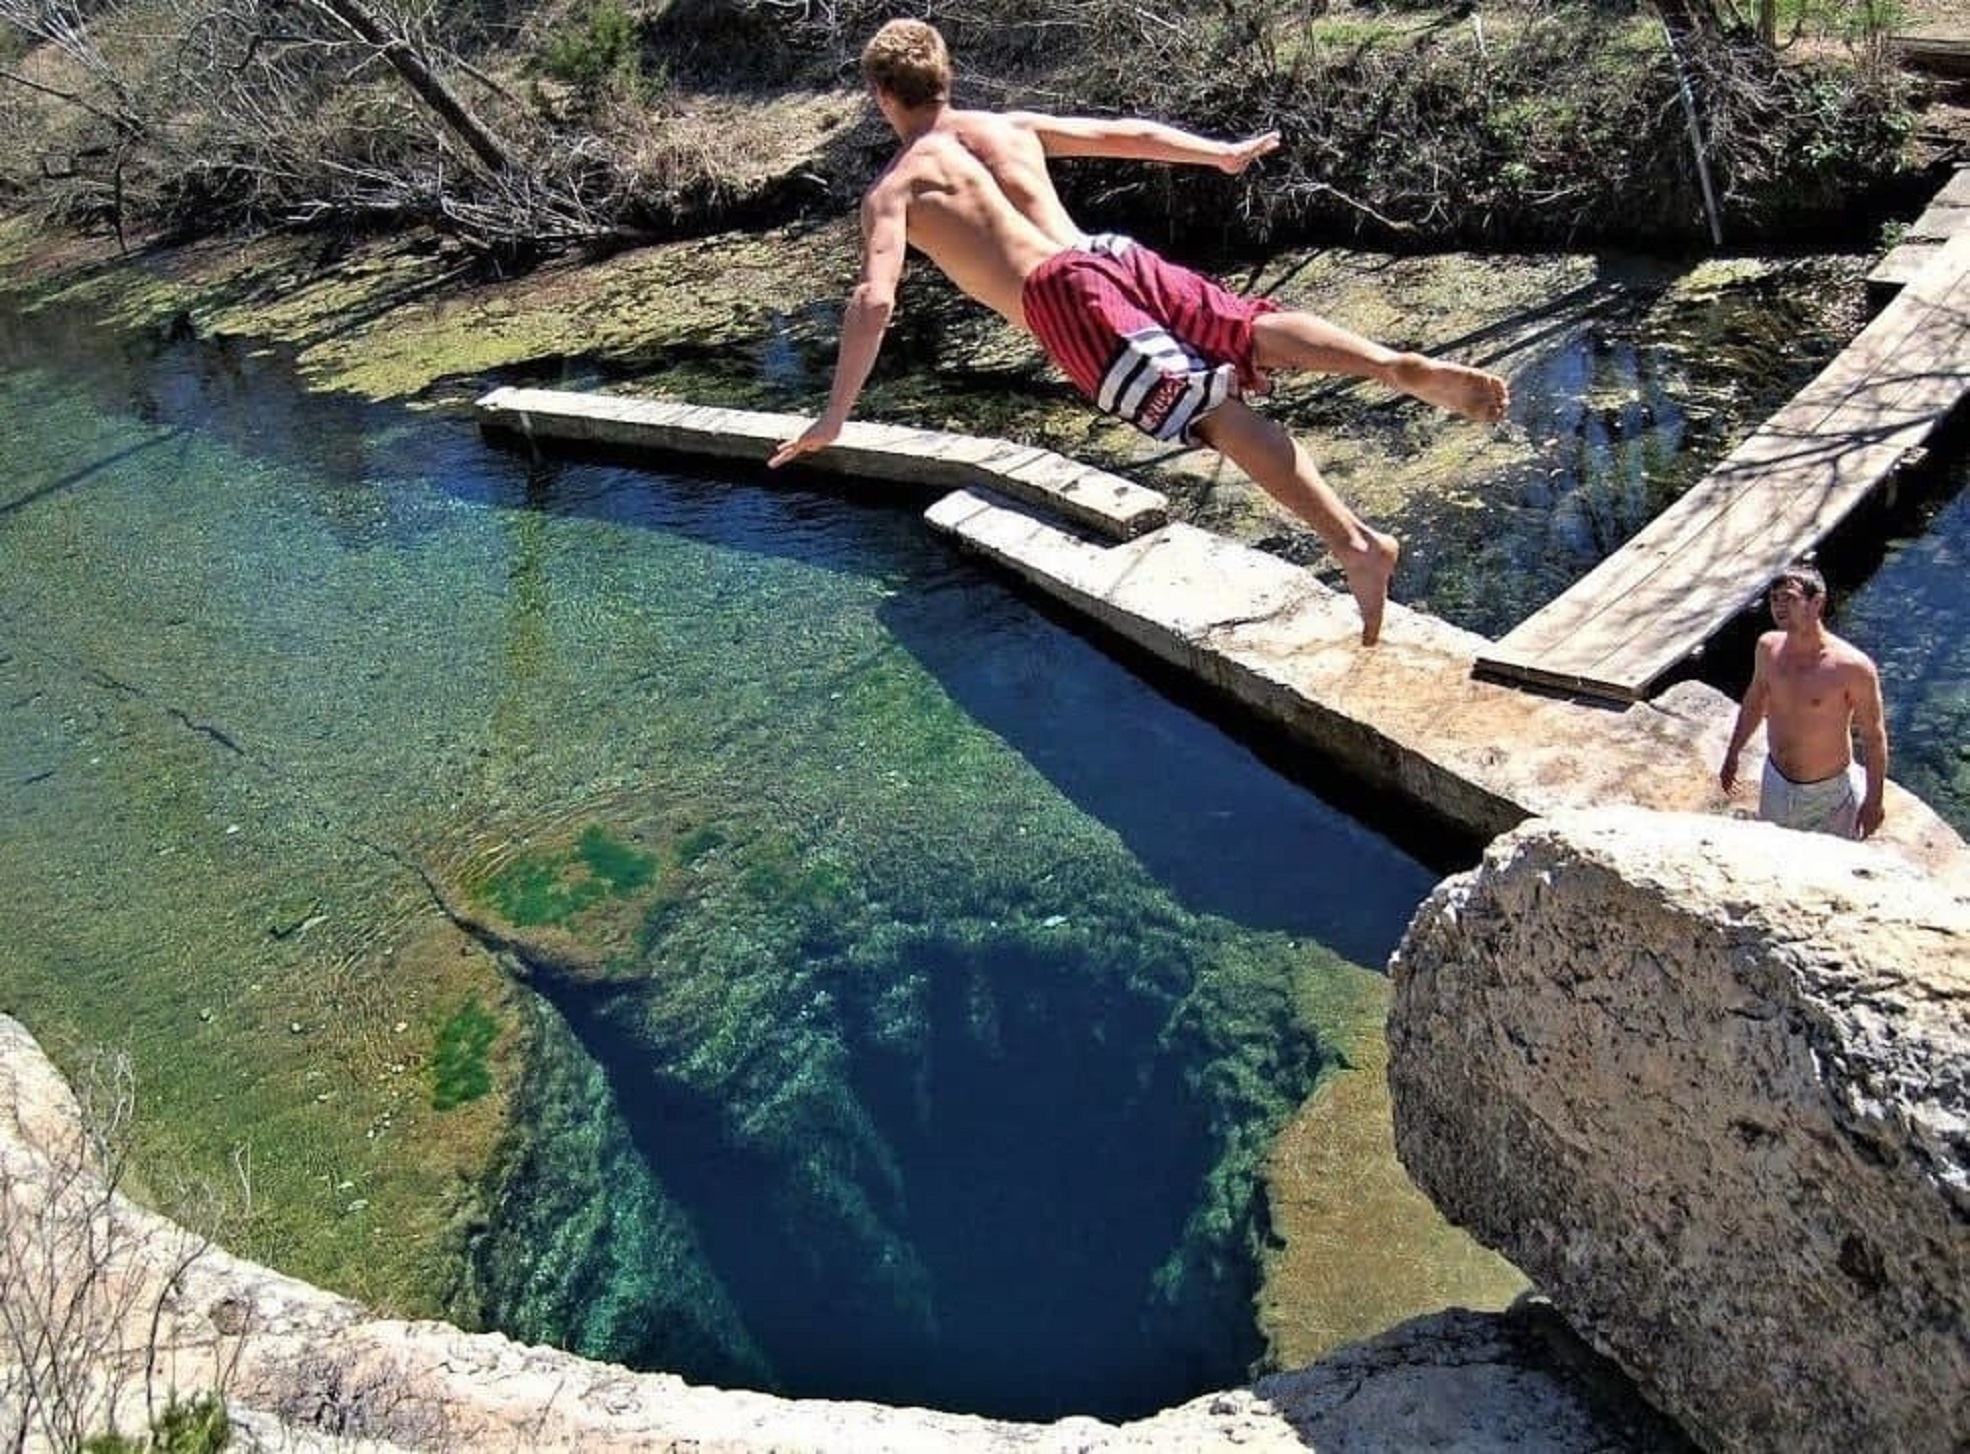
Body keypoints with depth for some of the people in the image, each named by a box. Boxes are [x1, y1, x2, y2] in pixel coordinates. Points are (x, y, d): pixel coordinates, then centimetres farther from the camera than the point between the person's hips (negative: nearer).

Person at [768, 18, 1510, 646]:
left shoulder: (892, 189, 12)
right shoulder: (1012, 125, 27)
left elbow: (874, 299, -4)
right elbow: (1128, 134, 35)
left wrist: (834, 416, -2)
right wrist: (1224, 154, 48)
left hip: (1063, 295, -5)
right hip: (1116, 253, 5)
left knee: (1218, 412, -19)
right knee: (1262, 332, 0)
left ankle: (1355, 541, -30)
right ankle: (1404, 367, -26)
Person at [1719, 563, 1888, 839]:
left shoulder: (1853, 666, -24)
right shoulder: (1768, 647, -8)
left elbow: (1874, 736, -14)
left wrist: (1873, 801, -10)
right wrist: (1732, 754, 18)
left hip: (1829, 793, -5)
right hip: (1776, 784, 5)